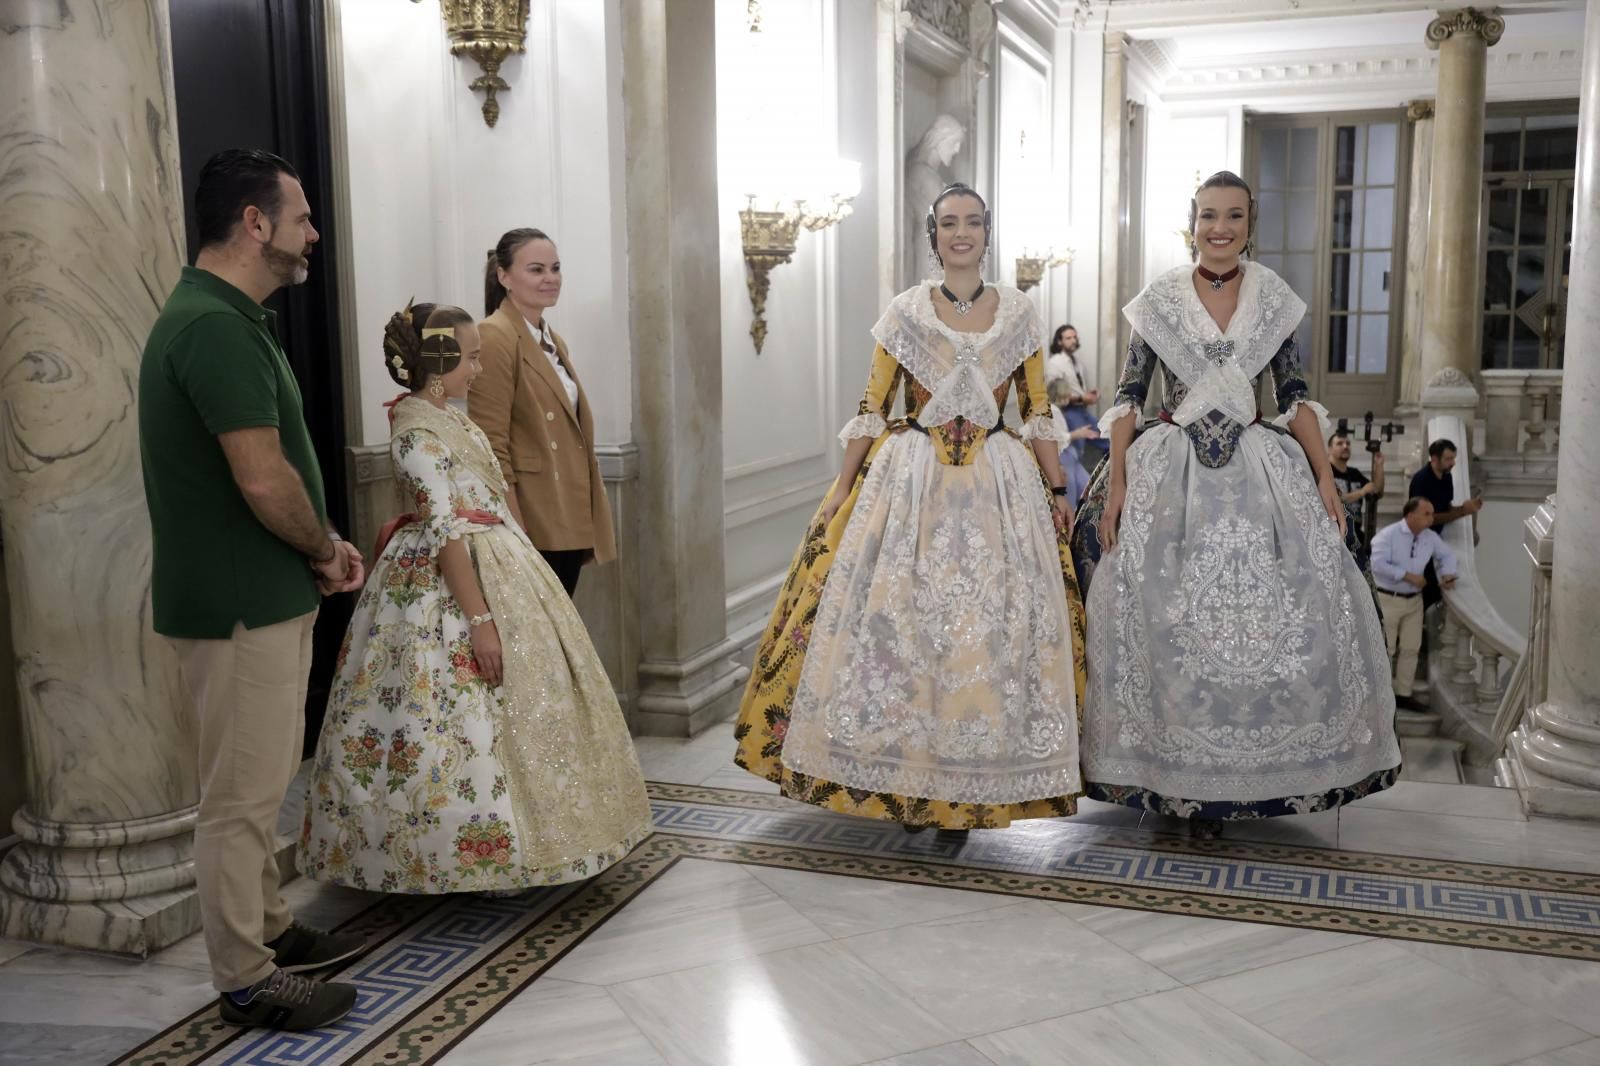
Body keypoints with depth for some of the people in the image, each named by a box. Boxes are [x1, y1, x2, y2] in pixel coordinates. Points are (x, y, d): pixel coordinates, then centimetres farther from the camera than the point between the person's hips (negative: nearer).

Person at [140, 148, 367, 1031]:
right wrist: (324, 549, -8)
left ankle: (268, 930, 36)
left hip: (262, 593, 10)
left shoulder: (227, 318, 12)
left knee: (259, 781, 21)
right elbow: (263, 479, -26)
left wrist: (321, 546, 7)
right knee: (243, 792, 1)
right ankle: (246, 982, 14)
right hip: (242, 604, -10)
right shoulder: (216, 327, -21)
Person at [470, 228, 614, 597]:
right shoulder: (495, 338, -12)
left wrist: (590, 519, 17)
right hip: (531, 523, -8)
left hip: (570, 520, 8)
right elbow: (492, 448, -17)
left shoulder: (553, 340, 15)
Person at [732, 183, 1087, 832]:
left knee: (993, 630, -1)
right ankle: (906, 779, 12)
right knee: (899, 621, -2)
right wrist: (841, 492, -1)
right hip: (911, 484, -1)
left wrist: (1059, 492, 5)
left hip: (1001, 488, 1)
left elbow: (1038, 413, 9)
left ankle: (970, 788, 12)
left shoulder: (1018, 313, 6)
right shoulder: (904, 312, 3)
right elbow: (872, 410, 3)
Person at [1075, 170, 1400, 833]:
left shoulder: (1273, 299, 6)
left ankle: (1261, 768, 15)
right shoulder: (1159, 299, 2)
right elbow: (1129, 395, 1)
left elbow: (1295, 395, 7)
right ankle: (1179, 774, 12)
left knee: (1272, 618, 0)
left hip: (1261, 472, 2)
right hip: (1172, 476, -1)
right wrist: (1116, 481, -6)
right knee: (1169, 620, -1)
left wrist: (1324, 478, 1)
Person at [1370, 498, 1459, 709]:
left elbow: (1446, 555, 19)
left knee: (1411, 648, 11)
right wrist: (1408, 575, -24)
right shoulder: (1388, 535, -15)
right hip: (1388, 599, -6)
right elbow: (1378, 564, -25)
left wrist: (1447, 574, -2)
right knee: (1385, 649, -1)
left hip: (1414, 600, 6)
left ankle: (1403, 693, 22)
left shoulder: (1430, 537, 3)